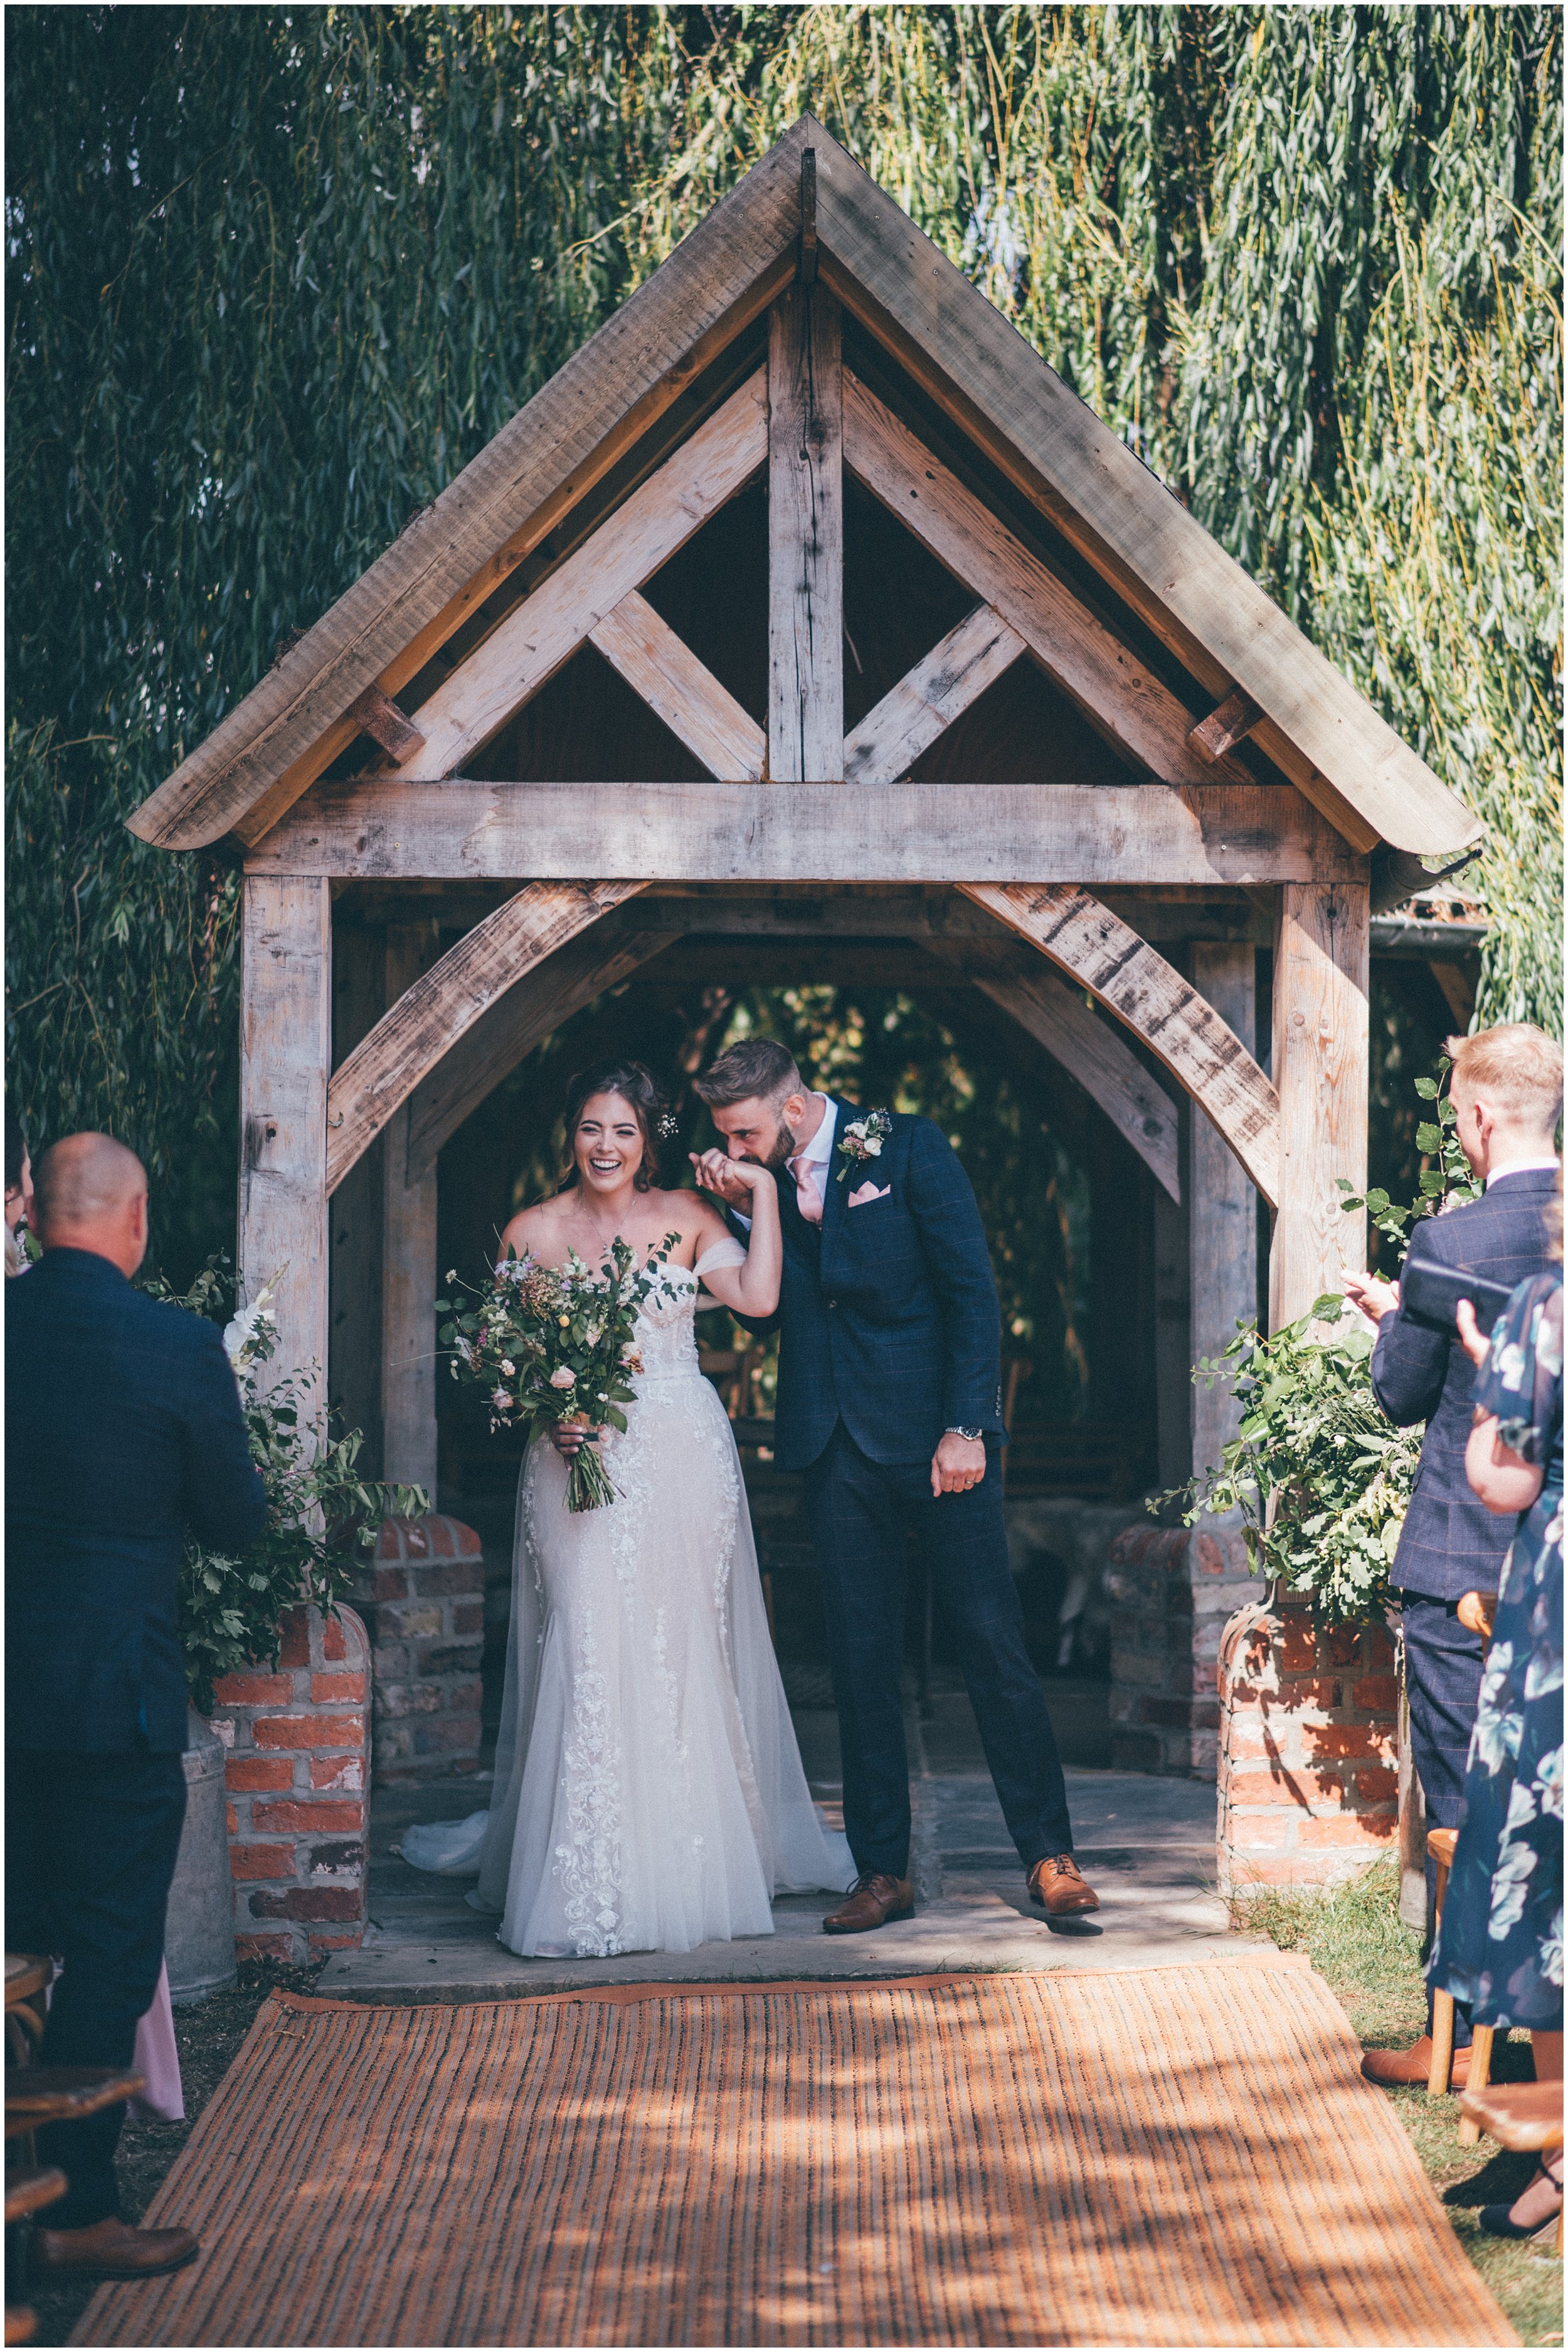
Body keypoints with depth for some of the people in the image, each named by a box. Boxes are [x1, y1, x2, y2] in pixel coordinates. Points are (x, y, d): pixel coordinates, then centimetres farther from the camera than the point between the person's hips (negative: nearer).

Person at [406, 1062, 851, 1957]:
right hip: (581, 1463, -1)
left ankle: (693, 1865, 14)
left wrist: (764, 1188, -5)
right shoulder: (533, 1232, 5)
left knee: (685, 1653, 3)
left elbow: (758, 1297, -9)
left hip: (684, 1457, 1)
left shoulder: (685, 1216, 6)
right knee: (589, 1655, -8)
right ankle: (590, 1879, -3)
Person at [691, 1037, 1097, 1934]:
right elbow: (763, 1315, 9)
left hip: (938, 1439, -5)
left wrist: (967, 1427, -15)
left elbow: (973, 1290, -8)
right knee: (862, 1660, 5)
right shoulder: (764, 1183, 10)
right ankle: (883, 1871, 11)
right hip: (838, 1448, 5)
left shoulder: (910, 1149, -5)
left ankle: (1050, 1857, 4)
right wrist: (746, 1212, -3)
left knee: (995, 1645, -3)